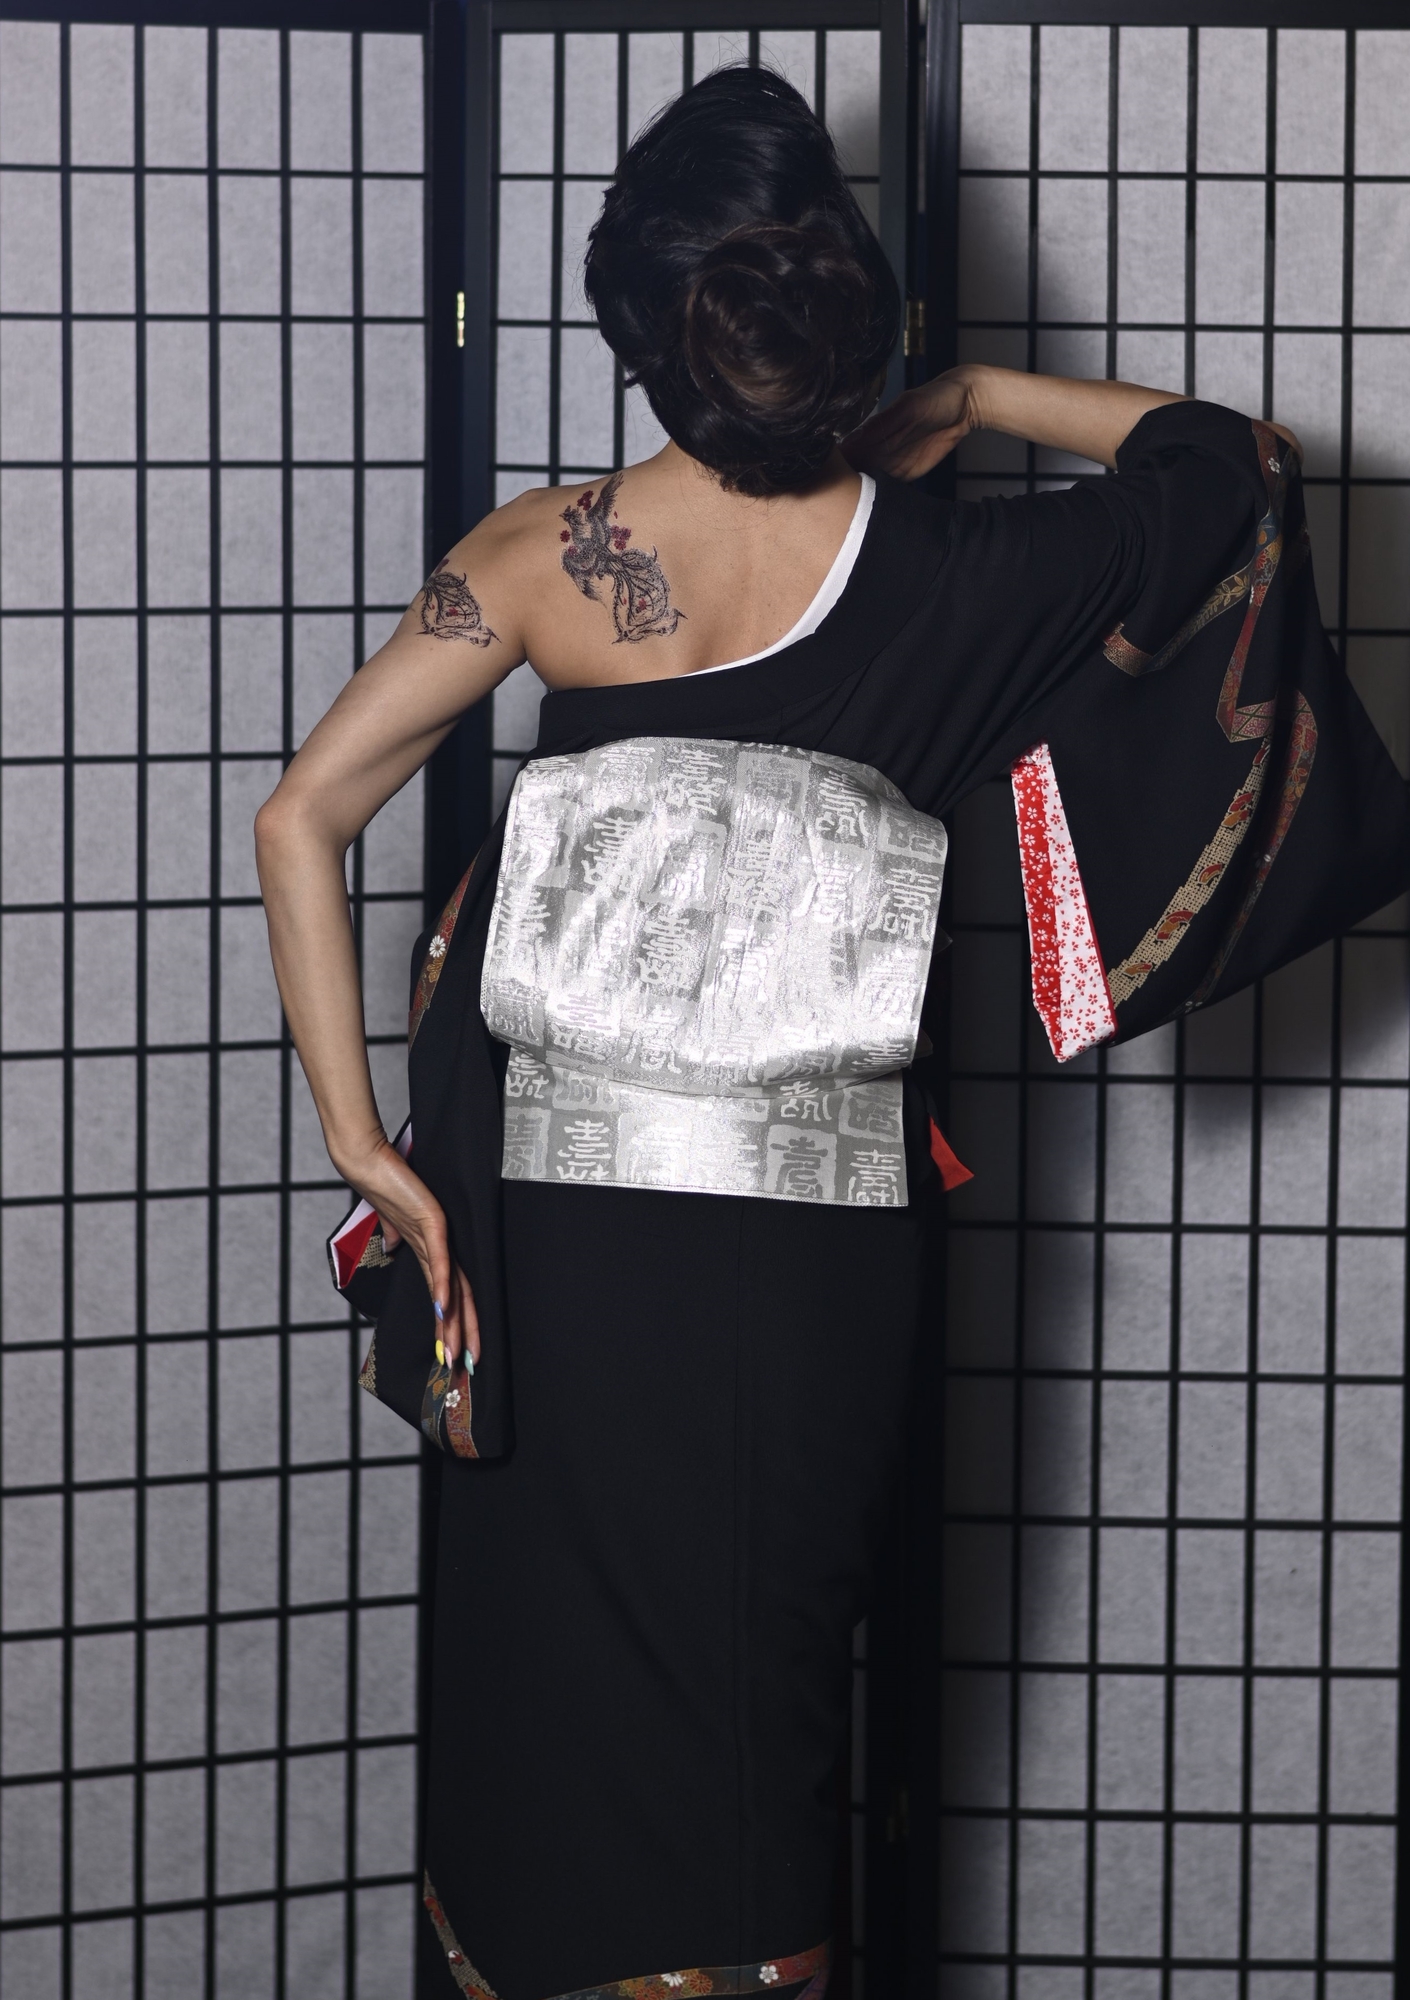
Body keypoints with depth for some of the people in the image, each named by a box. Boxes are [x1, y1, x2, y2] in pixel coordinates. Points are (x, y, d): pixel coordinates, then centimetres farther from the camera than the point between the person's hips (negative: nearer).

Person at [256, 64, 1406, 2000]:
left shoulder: (544, 558, -6)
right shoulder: (939, 572, -7)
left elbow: (300, 820, -10)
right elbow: (1239, 465, 7)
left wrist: (358, 1135, -8)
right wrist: (977, 397, 10)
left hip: (565, 1207, 0)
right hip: (827, 1232, 0)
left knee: (560, 1672, 14)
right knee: (760, 1684, 13)